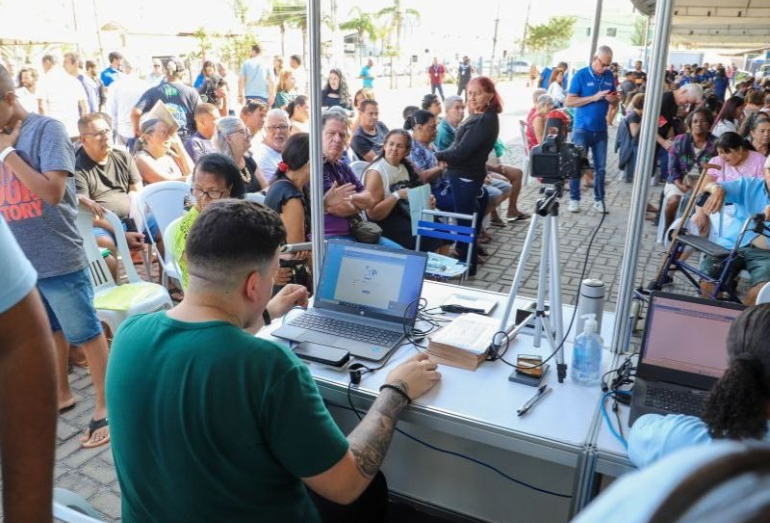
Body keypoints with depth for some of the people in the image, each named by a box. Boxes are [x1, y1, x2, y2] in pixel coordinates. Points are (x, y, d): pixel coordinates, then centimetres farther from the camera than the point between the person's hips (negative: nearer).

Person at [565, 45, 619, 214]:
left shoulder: (610, 76, 6)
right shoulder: (581, 75, -7)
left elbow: (615, 100, 16)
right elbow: (569, 102, -12)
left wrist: (613, 99, -9)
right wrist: (594, 97, -19)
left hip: (601, 129, 4)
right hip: (582, 129, -4)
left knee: (601, 167, 6)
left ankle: (599, 200, 15)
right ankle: (574, 199, 12)